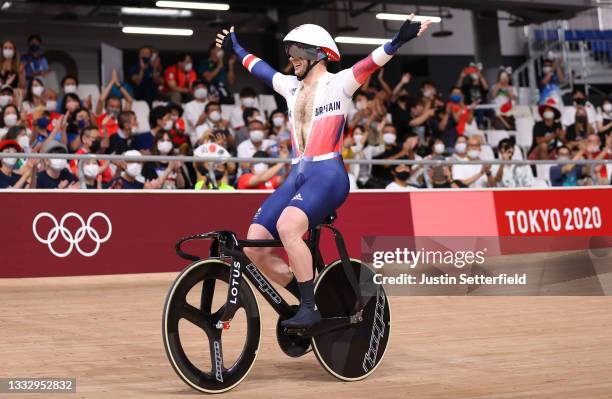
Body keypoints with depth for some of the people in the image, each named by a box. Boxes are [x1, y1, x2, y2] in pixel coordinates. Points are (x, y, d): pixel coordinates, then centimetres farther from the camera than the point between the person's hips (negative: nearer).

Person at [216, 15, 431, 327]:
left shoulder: (338, 84, 1)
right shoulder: (291, 87, 19)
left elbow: (370, 63, -15)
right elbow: (259, 68, 36)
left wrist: (398, 40, -30)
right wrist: (235, 48, 47)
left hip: (328, 175, -7)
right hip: (296, 176, 7)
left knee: (287, 226, -34)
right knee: (254, 247, -6)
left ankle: (311, 307, -24)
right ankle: (305, 300, 9)